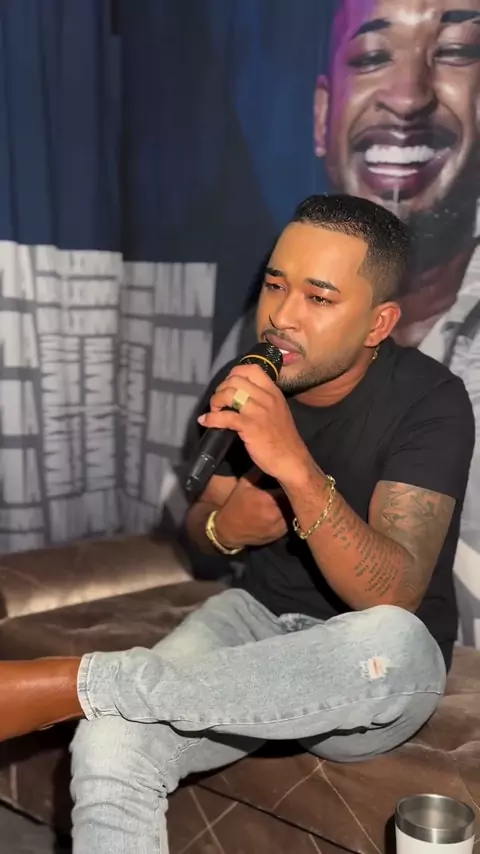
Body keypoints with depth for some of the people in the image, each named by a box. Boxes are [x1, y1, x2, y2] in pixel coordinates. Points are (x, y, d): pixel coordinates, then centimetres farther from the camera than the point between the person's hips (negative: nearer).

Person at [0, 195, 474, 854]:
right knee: (108, 747, -29)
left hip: (375, 668, -2)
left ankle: (67, 683, -29)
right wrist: (226, 525, -16)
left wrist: (294, 464, -40)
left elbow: (394, 597, -26)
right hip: (261, 616, 3)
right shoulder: (244, 384, -4)